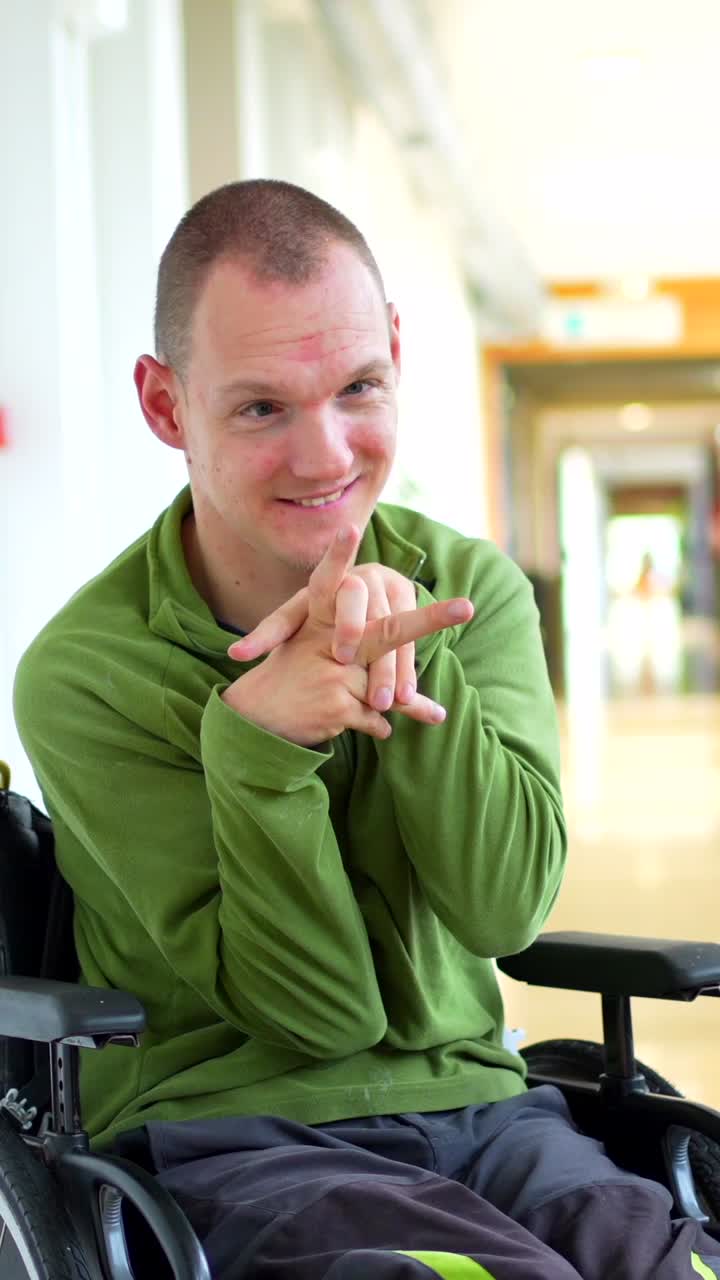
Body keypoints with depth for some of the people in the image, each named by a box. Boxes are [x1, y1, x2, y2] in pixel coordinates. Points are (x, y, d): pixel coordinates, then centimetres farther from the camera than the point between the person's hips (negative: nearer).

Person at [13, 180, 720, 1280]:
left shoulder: (470, 591, 5)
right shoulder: (87, 674, -9)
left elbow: (505, 908, -9)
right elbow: (319, 1007, -10)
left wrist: (398, 646, -20)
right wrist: (257, 739, -25)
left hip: (472, 1105, 4)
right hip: (225, 1130, -4)